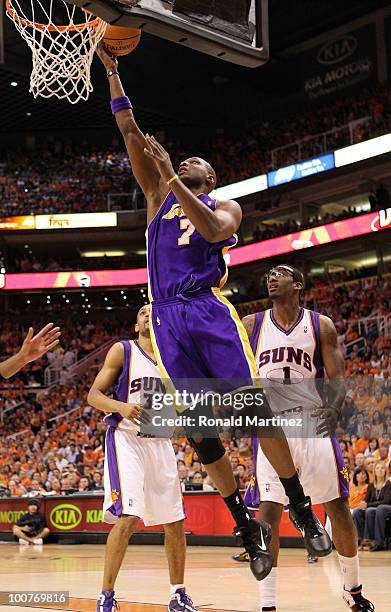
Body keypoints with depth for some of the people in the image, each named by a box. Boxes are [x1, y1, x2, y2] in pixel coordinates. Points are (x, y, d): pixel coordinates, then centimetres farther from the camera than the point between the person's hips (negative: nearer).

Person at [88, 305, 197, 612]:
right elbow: (94, 395, -5)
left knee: (175, 522, 8)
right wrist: (121, 407, -23)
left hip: (160, 441, 5)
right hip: (127, 438, -5)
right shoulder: (123, 350, -1)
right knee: (128, 517, -18)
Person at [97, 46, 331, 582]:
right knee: (199, 431, -1)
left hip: (209, 308, -3)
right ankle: (247, 527, 10)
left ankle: (303, 511, 0)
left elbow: (214, 230, -10)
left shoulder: (225, 206, 16)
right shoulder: (159, 197, 24)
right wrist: (112, 70, 13)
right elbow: (130, 133, 18)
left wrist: (172, 178, -13)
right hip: (167, 317, 3)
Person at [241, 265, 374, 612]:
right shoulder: (251, 326, 4)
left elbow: (337, 378, 0)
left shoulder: (321, 326, 2)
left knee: (338, 508, 5)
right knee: (268, 512, -9)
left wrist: (334, 406, -20)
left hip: (314, 425, 1)